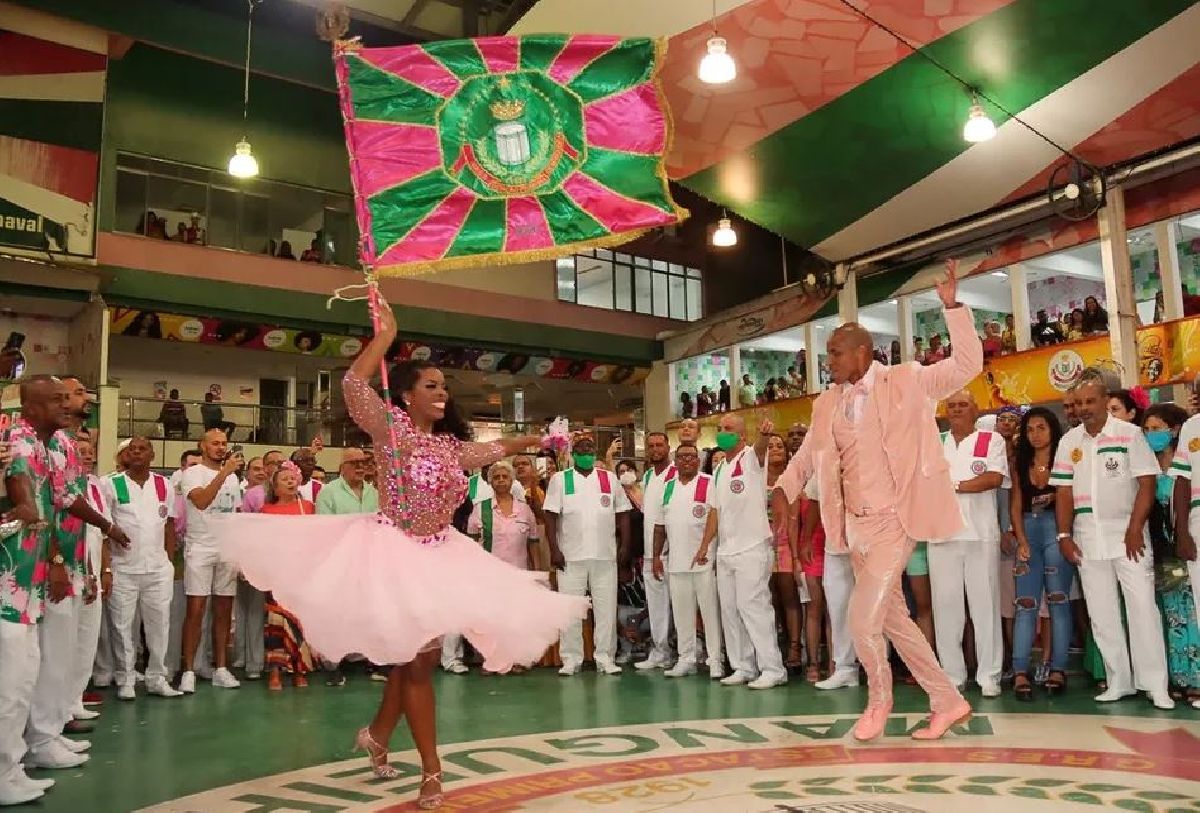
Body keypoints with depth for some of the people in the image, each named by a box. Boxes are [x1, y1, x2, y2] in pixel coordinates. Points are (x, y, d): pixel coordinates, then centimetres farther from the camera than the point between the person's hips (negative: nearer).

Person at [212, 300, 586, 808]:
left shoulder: (451, 444, 10)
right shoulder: (390, 428, -9)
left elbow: (492, 451, 27)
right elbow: (354, 385, -24)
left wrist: (536, 442, 28)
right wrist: (384, 336, -16)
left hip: (438, 556, 7)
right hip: (395, 553, -7)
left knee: (416, 654, 13)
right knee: (416, 657, -3)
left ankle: (377, 734, 39)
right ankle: (431, 772, 7)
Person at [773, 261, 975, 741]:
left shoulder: (907, 382, -4)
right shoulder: (827, 404, 10)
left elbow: (968, 365, -10)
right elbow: (808, 454, 19)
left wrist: (952, 305, -18)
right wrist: (783, 489, 5)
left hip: (893, 521, -6)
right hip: (855, 526, 6)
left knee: (863, 619, -10)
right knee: (893, 619, 11)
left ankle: (879, 699, 17)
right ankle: (948, 702, 26)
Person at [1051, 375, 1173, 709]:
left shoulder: (1129, 434, -3)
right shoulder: (1069, 441, 7)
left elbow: (1147, 483, -7)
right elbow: (1064, 491, 6)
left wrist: (1135, 528, -14)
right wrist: (1064, 535, 0)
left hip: (1127, 534, -3)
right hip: (1087, 538, 4)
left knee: (1143, 607, -4)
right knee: (1101, 614, 7)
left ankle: (1155, 684, 4)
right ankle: (1119, 682, 15)